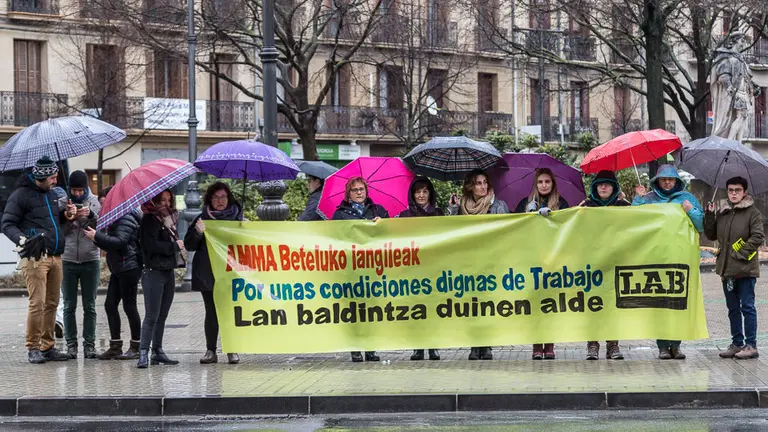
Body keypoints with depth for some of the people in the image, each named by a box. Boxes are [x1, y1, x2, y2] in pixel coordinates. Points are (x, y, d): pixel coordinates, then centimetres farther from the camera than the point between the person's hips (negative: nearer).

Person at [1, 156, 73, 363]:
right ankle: (33, 348, -1)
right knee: (37, 303, -10)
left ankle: (47, 346, 15)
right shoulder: (21, 195, -5)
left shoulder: (51, 194, 19)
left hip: (55, 257, 7)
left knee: (52, 304, 8)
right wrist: (22, 239, -25)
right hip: (35, 258, -7)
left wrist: (65, 214, 10)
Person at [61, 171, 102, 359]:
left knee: (89, 306, 4)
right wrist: (68, 218, -18)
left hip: (90, 260, 0)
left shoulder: (94, 202, 2)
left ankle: (89, 344, 7)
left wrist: (91, 215, -21)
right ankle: (71, 344, 8)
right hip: (68, 260, 0)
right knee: (69, 306, 3)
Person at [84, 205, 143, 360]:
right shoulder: (117, 219, 19)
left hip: (129, 267, -10)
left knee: (129, 306, -4)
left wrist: (97, 236, -22)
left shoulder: (126, 219, -12)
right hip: (118, 269, 10)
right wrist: (97, 239, 6)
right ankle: (115, 346, 10)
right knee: (110, 305, 6)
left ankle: (135, 347, 3)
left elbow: (120, 241, -25)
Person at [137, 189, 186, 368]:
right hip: (154, 272, -8)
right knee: (152, 315, -10)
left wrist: (179, 244, -2)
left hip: (169, 272, 8)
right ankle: (143, 352, -9)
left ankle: (157, 351, 15)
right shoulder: (150, 220, -8)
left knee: (162, 315, 10)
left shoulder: (168, 219, 17)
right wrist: (174, 245, -12)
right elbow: (151, 245, -18)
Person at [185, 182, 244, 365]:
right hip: (208, 273, 1)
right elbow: (189, 245, 6)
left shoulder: (237, 219, 8)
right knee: (211, 313, 3)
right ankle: (210, 351, 6)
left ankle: (232, 351, 3)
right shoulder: (202, 219, 8)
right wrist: (198, 233, -13)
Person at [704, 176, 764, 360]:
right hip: (727, 268, 6)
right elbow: (711, 235, 13)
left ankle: (751, 345, 0)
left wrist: (741, 253, -16)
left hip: (746, 268, -6)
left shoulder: (752, 212, -4)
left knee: (747, 307, -4)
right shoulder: (721, 211, 11)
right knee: (733, 308, 12)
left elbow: (757, 236, -11)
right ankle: (737, 343, 20)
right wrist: (710, 217, 0)